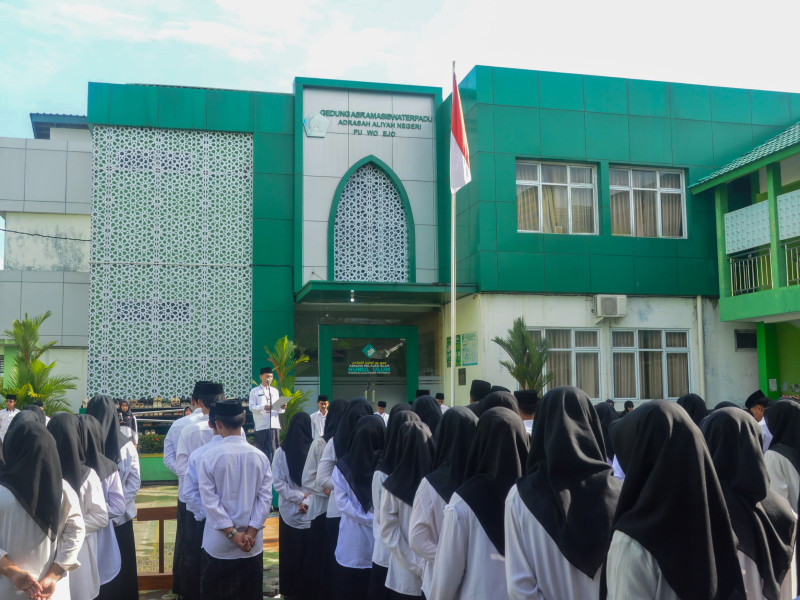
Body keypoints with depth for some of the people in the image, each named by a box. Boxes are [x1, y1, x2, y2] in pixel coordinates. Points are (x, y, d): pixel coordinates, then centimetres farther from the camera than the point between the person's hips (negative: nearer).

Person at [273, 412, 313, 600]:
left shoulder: (281, 452, -7)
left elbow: (278, 482, -7)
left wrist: (299, 497, -3)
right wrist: (307, 501, -9)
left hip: (289, 512, 1)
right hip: (313, 512, -1)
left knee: (290, 553, 13)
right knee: (309, 554, 10)